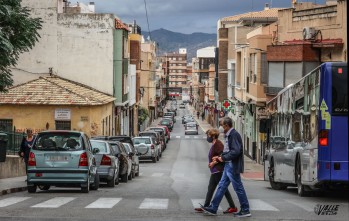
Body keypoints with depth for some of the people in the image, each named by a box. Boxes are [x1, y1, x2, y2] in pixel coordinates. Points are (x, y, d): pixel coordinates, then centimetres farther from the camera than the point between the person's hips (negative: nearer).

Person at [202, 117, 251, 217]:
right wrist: (219, 157, 11)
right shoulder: (228, 135, 12)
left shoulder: (234, 135, -18)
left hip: (233, 166, -10)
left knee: (238, 188, -2)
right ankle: (213, 208, 16)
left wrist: (223, 158, -17)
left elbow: (236, 151, -25)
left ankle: (245, 210, 6)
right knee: (222, 186, 12)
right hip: (228, 165, 10)